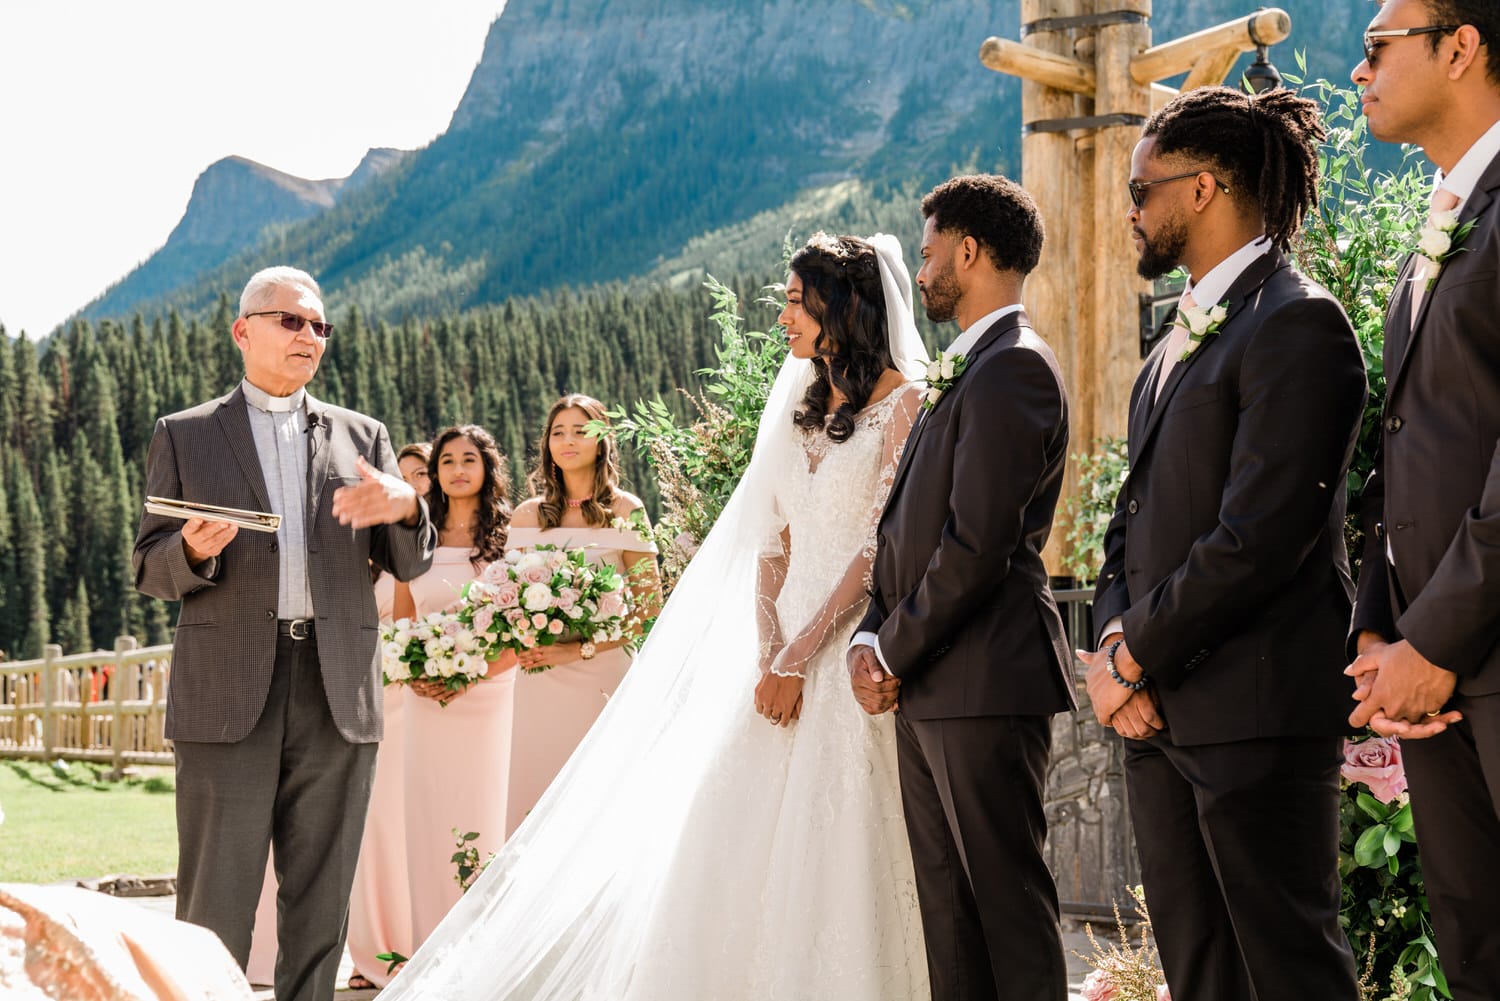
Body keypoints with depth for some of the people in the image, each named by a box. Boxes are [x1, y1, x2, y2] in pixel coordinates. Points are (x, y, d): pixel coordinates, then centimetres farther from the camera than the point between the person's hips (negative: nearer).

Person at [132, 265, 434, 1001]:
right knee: (215, 911, -5)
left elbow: (409, 564, 11)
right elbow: (152, 571, 7)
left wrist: (405, 507, -12)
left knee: (321, 908, 5)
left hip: (337, 691, 2)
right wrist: (194, 550, -16)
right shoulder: (185, 437, 11)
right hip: (229, 692, -2)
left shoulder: (362, 437, 15)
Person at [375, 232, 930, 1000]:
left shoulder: (903, 404, -5)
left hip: (855, 649, -6)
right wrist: (767, 655, -3)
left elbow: (882, 549, -11)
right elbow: (770, 542, 11)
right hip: (789, 648, 7)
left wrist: (799, 660, -13)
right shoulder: (797, 405, 16)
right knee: (734, 841, 3)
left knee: (835, 857, -7)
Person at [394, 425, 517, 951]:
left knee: (483, 823, -2)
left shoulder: (508, 537, 2)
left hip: (490, 696, -3)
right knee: (428, 824, 1)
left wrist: (472, 673, -15)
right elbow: (399, 625, 14)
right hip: (428, 704, 3)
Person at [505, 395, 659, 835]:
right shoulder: (527, 516, 11)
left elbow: (647, 606, -3)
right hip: (539, 680, 3)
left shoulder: (625, 510, 1)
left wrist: (583, 649, -13)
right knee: (537, 793, -1)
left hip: (604, 675, -3)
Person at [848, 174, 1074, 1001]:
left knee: (1007, 900, -3)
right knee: (947, 903, 12)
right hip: (927, 689, 10)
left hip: (983, 682, -10)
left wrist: (895, 654, -10)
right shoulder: (967, 371, 19)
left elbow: (977, 545, -20)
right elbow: (908, 527, 18)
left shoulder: (1012, 367, -13)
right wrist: (871, 637, 3)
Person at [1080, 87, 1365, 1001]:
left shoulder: (1297, 324, -11)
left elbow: (1259, 539, -19)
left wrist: (1133, 659, -11)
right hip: (1161, 716, 9)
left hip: (1256, 715, -9)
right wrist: (1114, 642, 0)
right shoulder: (1182, 340, 19)